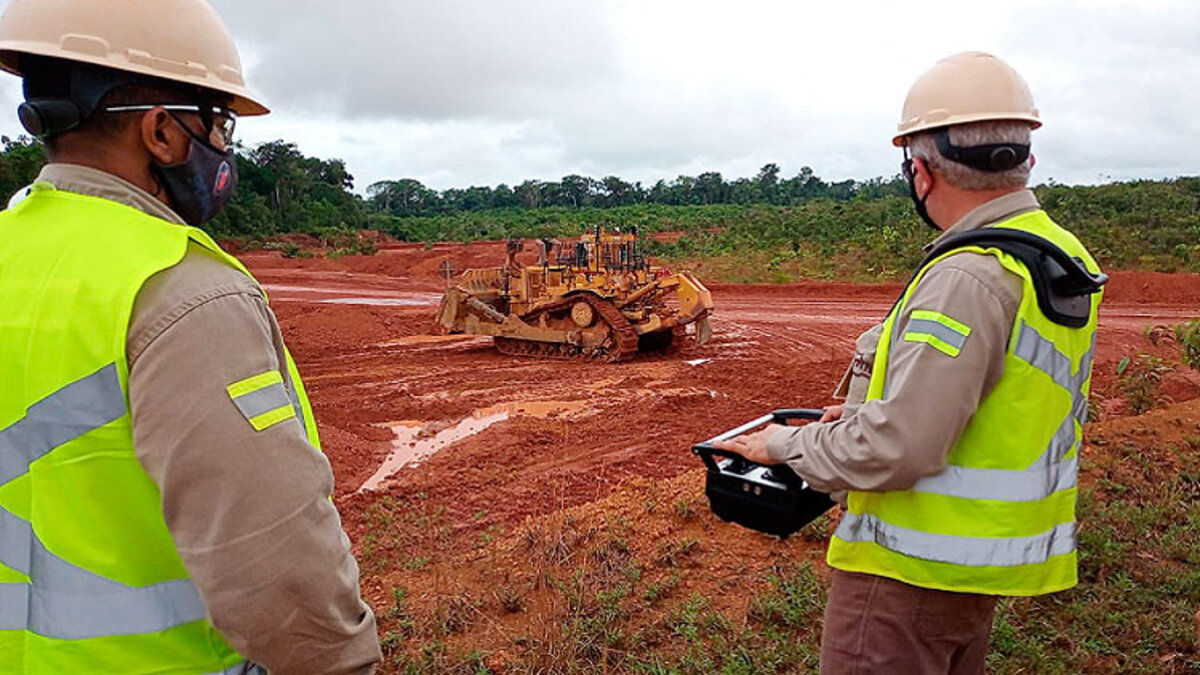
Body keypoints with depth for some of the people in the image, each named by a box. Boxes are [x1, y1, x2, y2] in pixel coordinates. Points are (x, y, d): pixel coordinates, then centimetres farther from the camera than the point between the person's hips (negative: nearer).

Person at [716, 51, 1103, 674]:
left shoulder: (970, 278, -26)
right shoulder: (1065, 256, 6)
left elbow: (897, 451, -30)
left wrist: (788, 445, -14)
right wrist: (870, 412, 14)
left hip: (916, 567, -10)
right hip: (991, 552, 10)